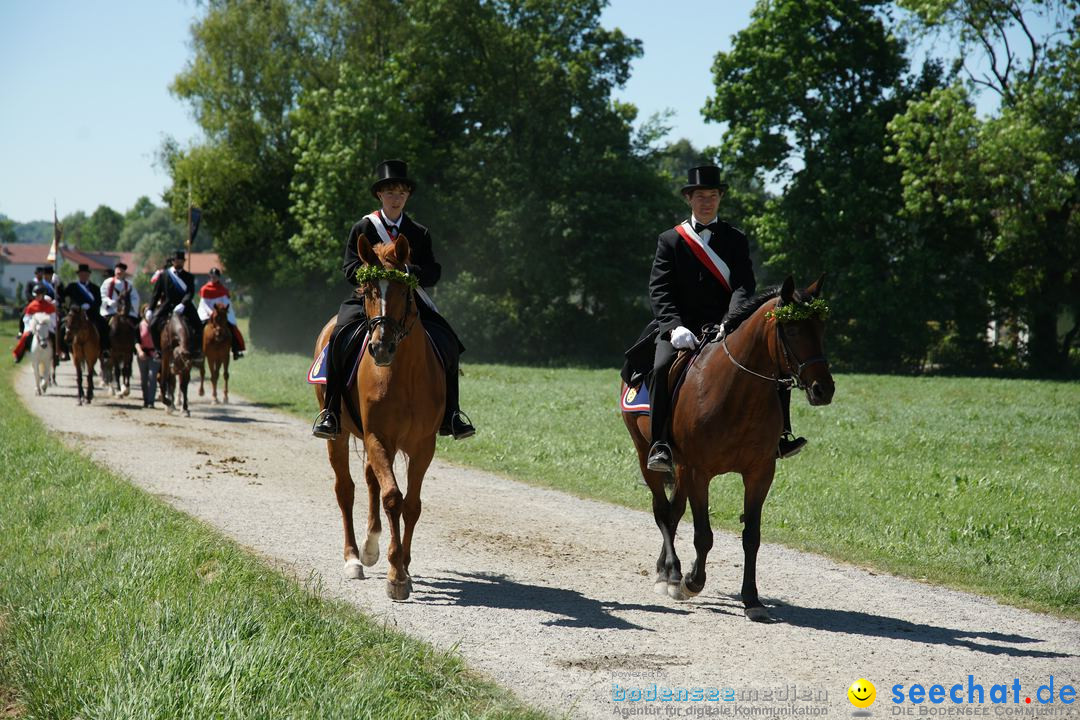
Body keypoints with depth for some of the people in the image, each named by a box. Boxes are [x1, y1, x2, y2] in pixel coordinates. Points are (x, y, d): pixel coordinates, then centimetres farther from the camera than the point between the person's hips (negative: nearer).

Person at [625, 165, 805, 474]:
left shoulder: (736, 240, 13)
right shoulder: (670, 240, 8)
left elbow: (744, 286, 0)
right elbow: (659, 290, -2)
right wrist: (675, 326, -20)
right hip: (681, 327, -2)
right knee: (663, 366, -32)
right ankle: (660, 445, -29)